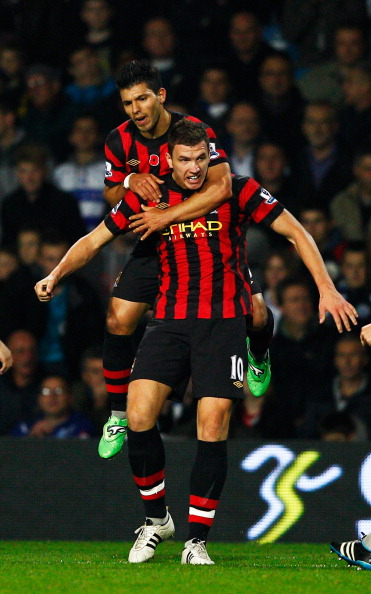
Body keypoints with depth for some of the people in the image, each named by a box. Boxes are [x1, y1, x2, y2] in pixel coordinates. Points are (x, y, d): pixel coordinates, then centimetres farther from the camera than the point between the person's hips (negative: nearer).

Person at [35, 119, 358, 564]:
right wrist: (56, 274, -3)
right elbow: (94, 239, 12)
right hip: (169, 319, 2)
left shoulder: (237, 191, -2)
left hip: (224, 320, -2)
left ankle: (197, 541, 0)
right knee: (138, 415, -14)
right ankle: (156, 518, 7)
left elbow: (294, 231, 2)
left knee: (212, 426, -11)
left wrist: (326, 289, -5)